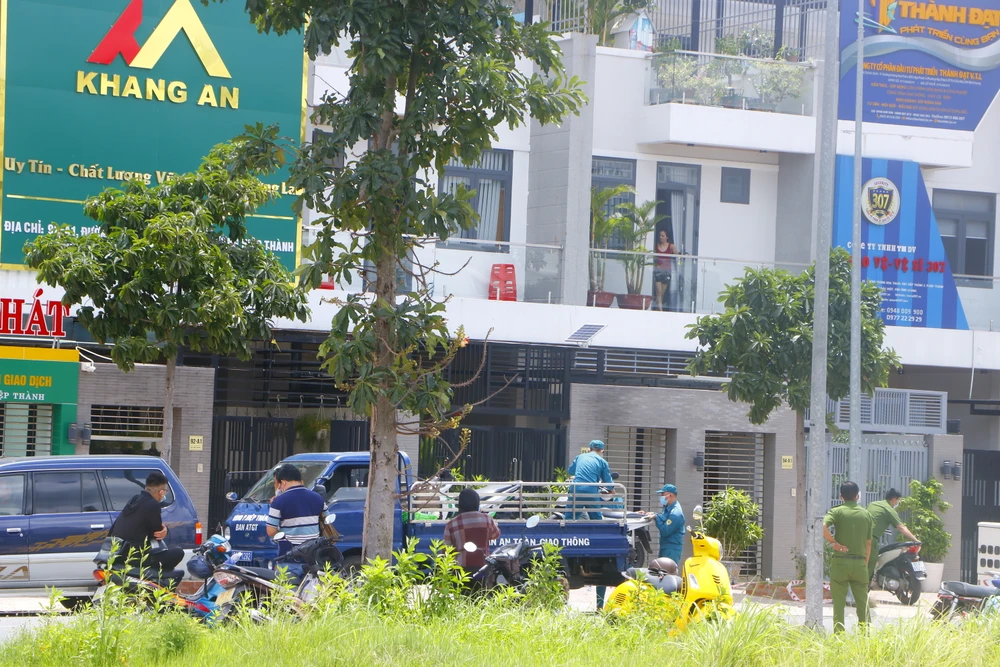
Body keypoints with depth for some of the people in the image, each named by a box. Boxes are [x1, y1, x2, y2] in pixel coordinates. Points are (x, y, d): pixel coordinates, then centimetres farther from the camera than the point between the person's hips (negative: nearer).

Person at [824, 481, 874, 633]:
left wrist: (833, 542, -10)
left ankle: (838, 633, -2)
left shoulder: (837, 512, -2)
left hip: (840, 561, -2)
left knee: (839, 602, 1)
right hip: (860, 562, 2)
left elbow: (823, 526, -22)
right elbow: (869, 543, 9)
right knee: (862, 602, 10)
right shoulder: (866, 514, 8)